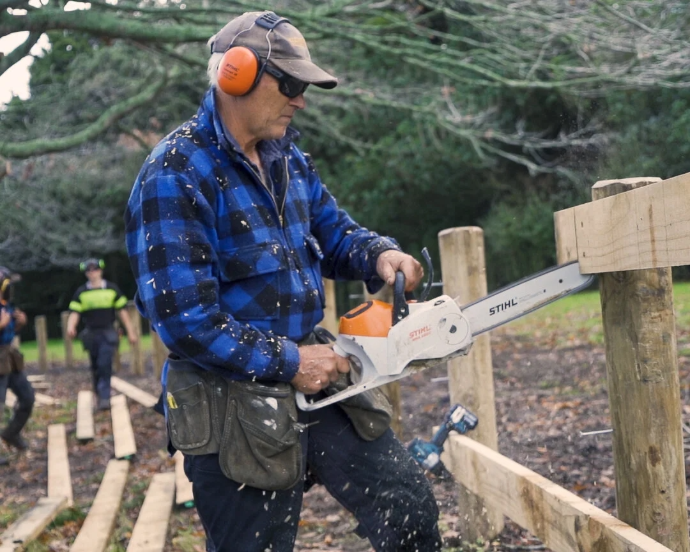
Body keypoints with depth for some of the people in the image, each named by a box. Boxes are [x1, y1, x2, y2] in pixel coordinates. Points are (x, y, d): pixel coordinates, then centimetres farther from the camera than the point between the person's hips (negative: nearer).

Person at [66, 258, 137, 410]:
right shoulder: (81, 293, 5)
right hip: (91, 334, 2)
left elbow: (122, 311, 8)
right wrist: (71, 327, -23)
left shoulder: (112, 289, 4)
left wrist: (130, 331, 7)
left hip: (108, 333, -2)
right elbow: (74, 312, -2)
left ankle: (104, 397, -14)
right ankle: (100, 395, 23)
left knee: (105, 365, -15)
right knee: (96, 368, 9)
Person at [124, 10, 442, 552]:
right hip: (235, 409, -7)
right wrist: (287, 362, -18)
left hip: (315, 378, 7)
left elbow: (332, 231, 19)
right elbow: (184, 317, -22)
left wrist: (380, 254, -5)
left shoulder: (287, 156, 8)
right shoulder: (175, 175, -17)